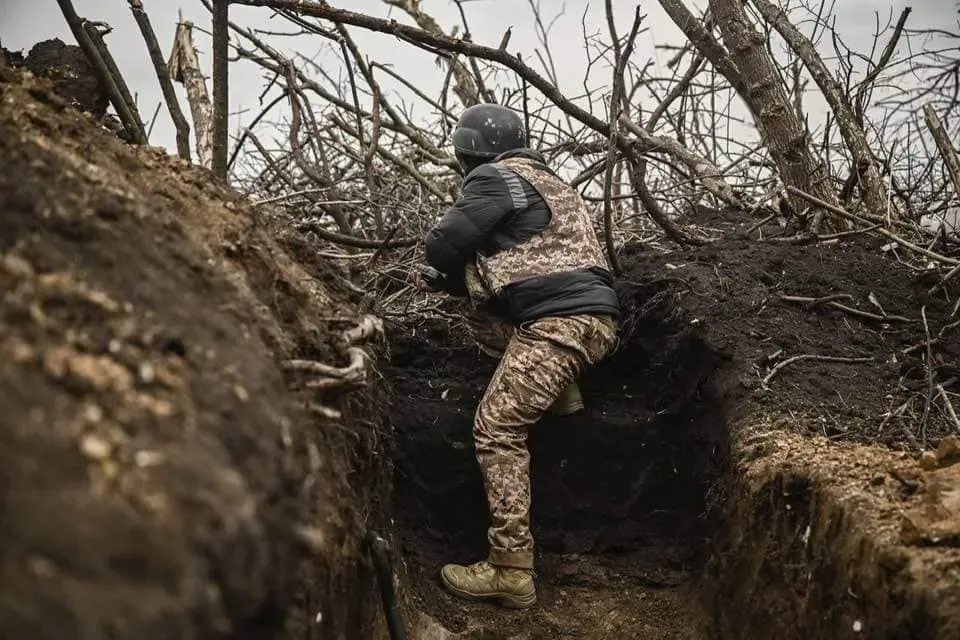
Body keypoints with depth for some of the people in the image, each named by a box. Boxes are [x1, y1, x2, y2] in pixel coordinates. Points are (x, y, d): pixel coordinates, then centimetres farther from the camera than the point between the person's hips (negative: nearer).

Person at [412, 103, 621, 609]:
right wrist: (442, 280, 27)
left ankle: (511, 572, -11)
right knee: (483, 310, 26)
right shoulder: (545, 181, 28)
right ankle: (563, 397, 17)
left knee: (497, 431, -8)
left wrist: (439, 263, 19)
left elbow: (443, 246, -6)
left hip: (559, 321, -9)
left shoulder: (493, 178, -2)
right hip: (593, 317, 9)